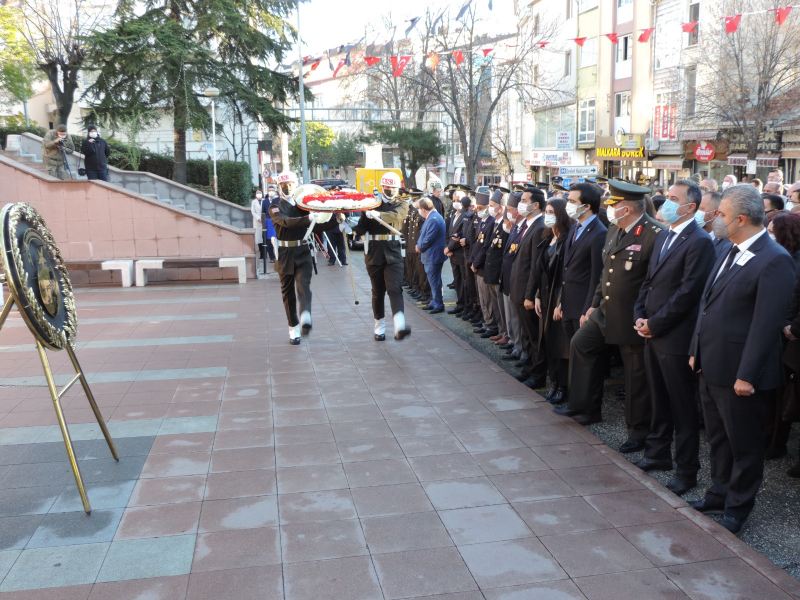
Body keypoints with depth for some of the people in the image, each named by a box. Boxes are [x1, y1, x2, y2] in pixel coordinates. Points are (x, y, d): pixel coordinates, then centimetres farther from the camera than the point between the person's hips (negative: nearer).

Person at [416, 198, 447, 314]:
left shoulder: (433, 219, -21)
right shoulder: (431, 217, 12)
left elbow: (428, 239, -22)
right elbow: (424, 234, 18)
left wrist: (419, 247, -7)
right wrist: (419, 246, 4)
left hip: (433, 256, -10)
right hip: (431, 255, 10)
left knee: (434, 281, -3)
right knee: (433, 280, 17)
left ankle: (439, 305, 5)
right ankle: (434, 302, 27)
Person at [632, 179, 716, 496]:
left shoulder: (699, 242, -15)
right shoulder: (662, 236, 13)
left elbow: (688, 292, -19)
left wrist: (654, 323, -15)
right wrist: (640, 315, 3)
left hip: (675, 337, -8)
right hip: (652, 333, 8)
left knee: (682, 406, 3)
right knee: (659, 399, 19)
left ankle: (687, 469, 15)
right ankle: (658, 454, 33)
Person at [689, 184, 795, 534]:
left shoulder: (775, 261, -18)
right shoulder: (728, 253, 10)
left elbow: (767, 323, -21)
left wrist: (747, 375, -21)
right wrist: (696, 350, 13)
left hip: (737, 374, -8)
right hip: (711, 367, 9)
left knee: (743, 445, 10)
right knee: (718, 439, 22)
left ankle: (737, 509, 25)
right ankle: (719, 494, 38)